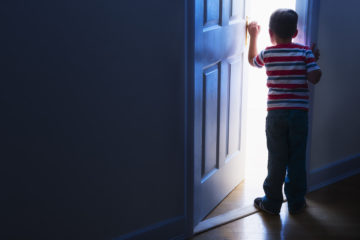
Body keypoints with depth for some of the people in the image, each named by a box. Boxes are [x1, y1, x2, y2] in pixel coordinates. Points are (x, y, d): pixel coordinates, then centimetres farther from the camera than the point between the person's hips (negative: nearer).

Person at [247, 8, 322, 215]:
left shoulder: (267, 53, 1)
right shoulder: (305, 52, -2)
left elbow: (252, 60, 22)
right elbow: (315, 78, -8)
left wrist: (253, 36, 32)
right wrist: (314, 60, 9)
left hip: (276, 114, 0)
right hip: (299, 113, 0)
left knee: (276, 160, 8)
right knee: (297, 160, 10)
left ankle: (272, 202, 16)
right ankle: (296, 202, 21)